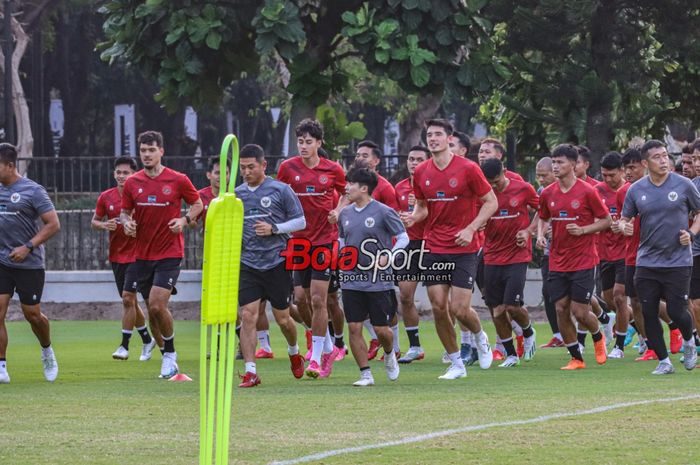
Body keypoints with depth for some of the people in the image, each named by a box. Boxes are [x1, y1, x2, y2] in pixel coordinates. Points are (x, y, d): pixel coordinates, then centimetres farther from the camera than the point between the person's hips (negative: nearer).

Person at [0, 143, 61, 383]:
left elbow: (53, 224, -10)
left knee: (32, 314, 6)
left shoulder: (32, 191, -10)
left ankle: (47, 351, 36)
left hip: (29, 264, -4)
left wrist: (28, 247, -17)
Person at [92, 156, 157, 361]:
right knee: (130, 301, 12)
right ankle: (147, 339, 29)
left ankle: (124, 345, -7)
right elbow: (94, 221, 11)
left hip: (136, 254, -5)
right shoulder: (106, 197, 2)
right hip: (116, 255, 5)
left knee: (128, 298, -13)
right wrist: (105, 225, -10)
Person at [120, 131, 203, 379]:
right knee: (152, 308, 7)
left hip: (169, 254, -4)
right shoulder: (132, 183, 3)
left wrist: (185, 220, -11)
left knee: (157, 305, -16)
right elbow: (125, 211, 14)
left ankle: (170, 353, 3)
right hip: (142, 254, 4)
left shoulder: (178, 180, -6)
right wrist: (127, 223, -9)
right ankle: (167, 355, 24)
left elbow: (197, 203, 7)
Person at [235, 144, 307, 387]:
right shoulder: (236, 194, 8)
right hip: (247, 265, 2)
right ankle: (250, 372, -9)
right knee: (248, 316, -10)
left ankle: (294, 353, 38)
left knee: (282, 318, 7)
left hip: (277, 263, -2)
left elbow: (300, 221, -1)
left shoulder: (280, 190, -3)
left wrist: (274, 228, -14)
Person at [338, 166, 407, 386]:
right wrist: (342, 255, 6)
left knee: (381, 329, -1)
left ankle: (389, 355, 32)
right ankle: (365, 374, 4)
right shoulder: (345, 214, 9)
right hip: (351, 281, 5)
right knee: (354, 328, -4)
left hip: (379, 281, -4)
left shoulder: (383, 212, -8)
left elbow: (403, 237, -3)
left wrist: (388, 256, -16)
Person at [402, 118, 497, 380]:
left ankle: (480, 337, 24)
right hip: (434, 248, 4)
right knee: (438, 308, -1)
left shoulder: (467, 169, -9)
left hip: (464, 248, -4)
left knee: (459, 309, -10)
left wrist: (471, 229, -15)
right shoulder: (421, 173, 4)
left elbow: (491, 202, -3)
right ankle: (456, 364, 13)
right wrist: (413, 217, -5)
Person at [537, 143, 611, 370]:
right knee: (561, 309, 0)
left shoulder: (587, 192, -8)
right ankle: (576, 358, 13)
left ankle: (598, 338, 26)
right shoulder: (548, 194, 5)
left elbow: (606, 221, -2)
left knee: (580, 311, -6)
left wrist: (583, 230, -16)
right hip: (557, 263, 4)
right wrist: (540, 234, 0)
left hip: (583, 261, -4)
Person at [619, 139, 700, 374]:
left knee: (676, 311, -6)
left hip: (678, 260, -2)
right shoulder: (636, 190, 2)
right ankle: (664, 361, 11)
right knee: (649, 313, -1)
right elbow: (624, 218, 10)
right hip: (647, 262, 2)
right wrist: (624, 226, -13)